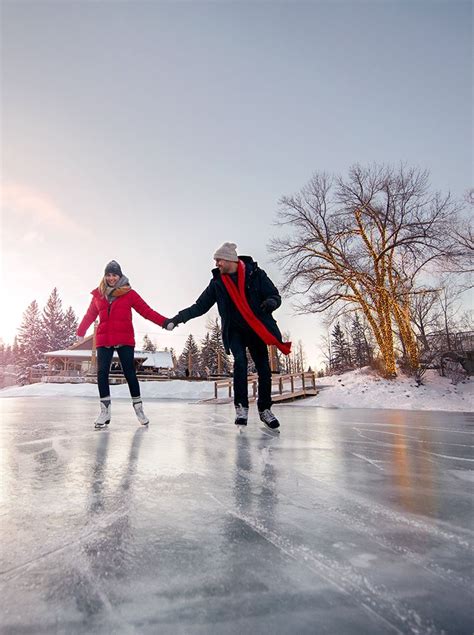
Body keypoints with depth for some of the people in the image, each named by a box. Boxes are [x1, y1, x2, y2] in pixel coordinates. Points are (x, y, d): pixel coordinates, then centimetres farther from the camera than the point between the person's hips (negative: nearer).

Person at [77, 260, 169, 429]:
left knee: (130, 373, -2)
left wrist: (164, 322, -15)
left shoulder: (129, 293, 2)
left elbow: (146, 310, -5)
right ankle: (105, 411, 6)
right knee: (102, 373, -3)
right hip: (103, 340, 3)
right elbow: (89, 315, 23)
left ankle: (138, 408, 11)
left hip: (125, 340, -3)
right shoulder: (98, 295, 11)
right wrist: (80, 332, 32)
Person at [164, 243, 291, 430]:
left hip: (256, 329, 0)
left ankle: (265, 410, 20)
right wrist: (178, 318, -4)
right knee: (240, 361, -22)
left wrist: (271, 302, -28)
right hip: (234, 331, 1)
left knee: (264, 369, 0)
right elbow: (200, 306, 5)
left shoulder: (255, 274, -6)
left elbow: (275, 296, -4)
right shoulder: (217, 282, 1)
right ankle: (241, 407, -9)